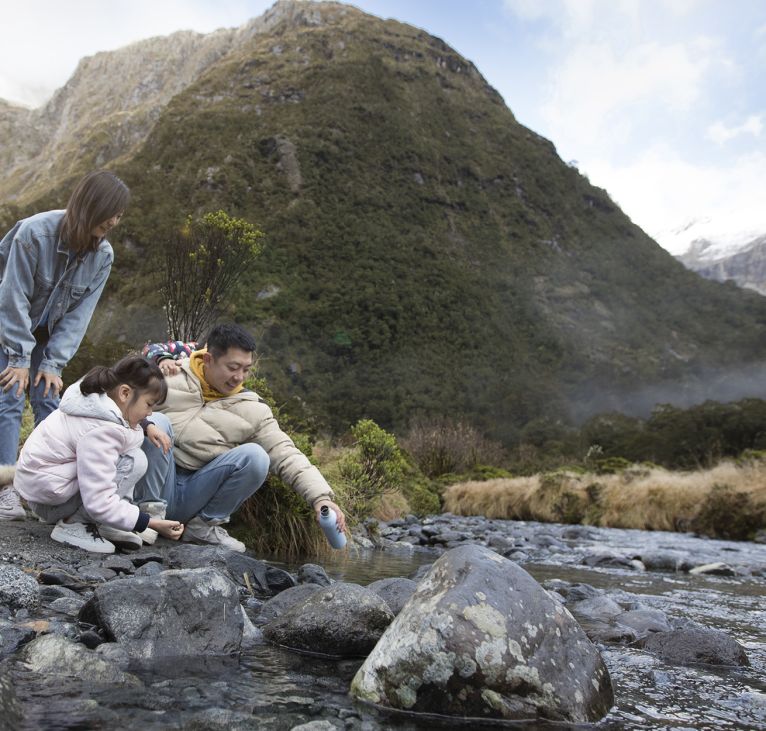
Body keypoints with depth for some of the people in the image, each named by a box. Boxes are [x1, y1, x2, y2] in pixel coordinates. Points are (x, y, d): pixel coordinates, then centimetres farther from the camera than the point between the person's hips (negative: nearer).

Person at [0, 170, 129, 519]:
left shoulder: (102, 255, -14)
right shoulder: (34, 233, -28)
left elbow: (78, 314, -12)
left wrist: (52, 362, -17)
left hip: (46, 334, 4)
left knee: (48, 402, -1)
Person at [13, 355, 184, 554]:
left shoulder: (100, 397, -4)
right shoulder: (100, 432, -30)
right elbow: (100, 504, -33)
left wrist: (147, 426, 0)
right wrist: (153, 524, -28)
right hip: (47, 498, -10)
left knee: (135, 437, 5)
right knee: (135, 461, -21)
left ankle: (102, 523, 1)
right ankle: (72, 525, -12)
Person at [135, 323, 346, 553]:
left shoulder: (252, 410, 3)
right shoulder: (170, 377, 2)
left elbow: (286, 456, -4)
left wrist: (320, 496, -17)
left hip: (193, 497, 1)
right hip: (155, 484, -1)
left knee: (256, 456, -21)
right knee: (157, 421, -25)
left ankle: (205, 525, -4)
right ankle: (151, 510, -14)